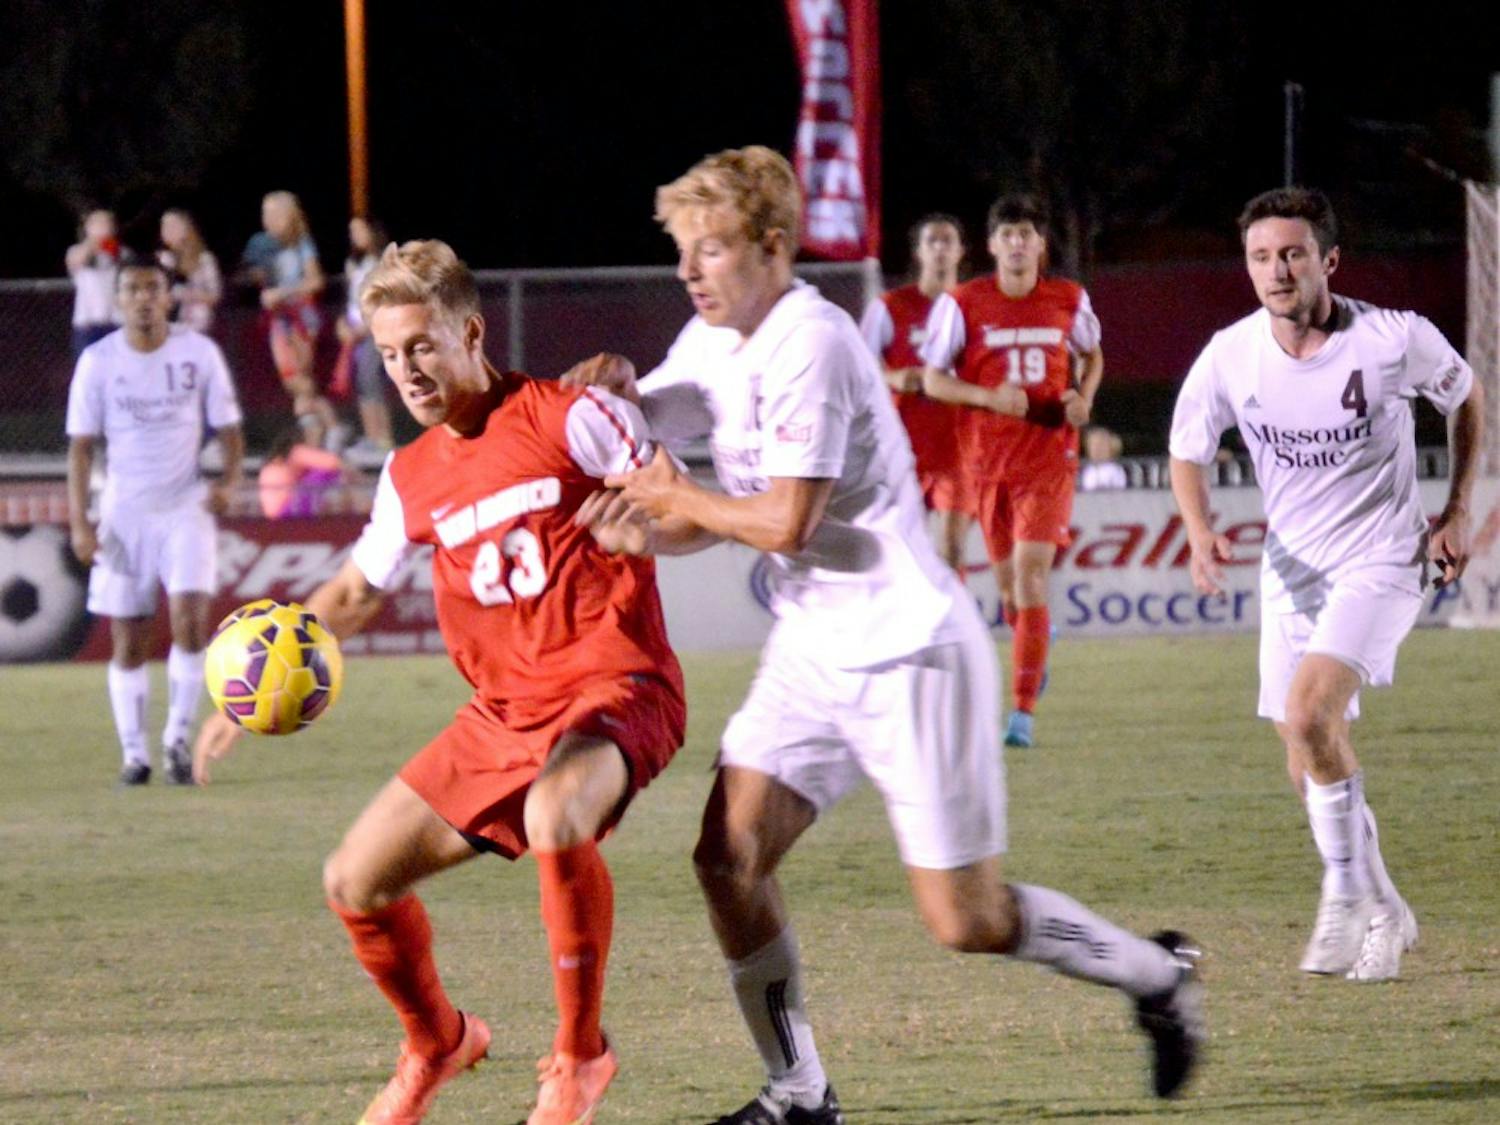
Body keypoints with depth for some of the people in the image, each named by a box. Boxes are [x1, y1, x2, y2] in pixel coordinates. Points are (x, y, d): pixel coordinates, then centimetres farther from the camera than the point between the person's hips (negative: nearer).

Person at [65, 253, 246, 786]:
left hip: (186, 507, -1)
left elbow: (228, 427, 4)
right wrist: (79, 522, -8)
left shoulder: (199, 353, -2)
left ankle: (178, 739, -6)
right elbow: (81, 444, 0)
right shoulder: (98, 361, -2)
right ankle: (134, 752, 10)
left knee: (189, 616, -18)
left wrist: (229, 481, -15)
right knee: (128, 640, 2)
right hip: (123, 511, 1)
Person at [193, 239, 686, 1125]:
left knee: (554, 817, -40)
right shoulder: (411, 478, 10)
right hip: (504, 713, 7)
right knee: (357, 881, 1)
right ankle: (438, 1043, 32)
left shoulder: (568, 418, -8)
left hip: (615, 687, -7)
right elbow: (356, 590, 24)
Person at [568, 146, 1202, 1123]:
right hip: (810, 652, 8)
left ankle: (1154, 974, 19)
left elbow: (786, 522, -24)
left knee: (964, 920, -4)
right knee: (728, 856, -7)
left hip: (909, 650, -8)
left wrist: (677, 501, -8)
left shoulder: (810, 344, -20)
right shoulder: (713, 344, 8)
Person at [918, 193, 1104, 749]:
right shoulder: (962, 304, -4)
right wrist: (991, 398, -17)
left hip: (1049, 457, -1)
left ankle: (1023, 710, -15)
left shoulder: (1070, 301, 2)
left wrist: (1084, 397, -1)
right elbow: (933, 379, -2)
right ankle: (1038, 641, 46)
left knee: (1030, 573, -14)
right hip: (988, 459, 1)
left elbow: (1092, 355, 20)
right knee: (1008, 581, 9)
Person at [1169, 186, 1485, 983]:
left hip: (1379, 563, -4)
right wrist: (1201, 533, -15)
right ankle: (1382, 915, 27)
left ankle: (1347, 895, -10)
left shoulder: (1397, 340, -16)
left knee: (1309, 716, -26)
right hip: (1291, 571, 4)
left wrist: (1457, 512, 2)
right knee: (1308, 768, 7)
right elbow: (1187, 453, 4)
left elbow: (1465, 396, 5)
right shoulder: (1230, 357, -10)